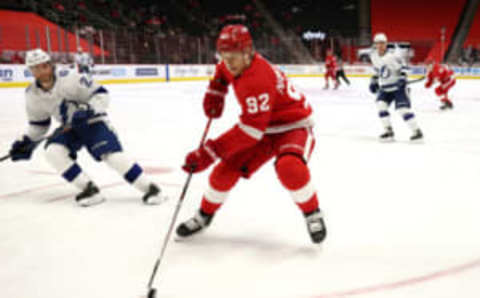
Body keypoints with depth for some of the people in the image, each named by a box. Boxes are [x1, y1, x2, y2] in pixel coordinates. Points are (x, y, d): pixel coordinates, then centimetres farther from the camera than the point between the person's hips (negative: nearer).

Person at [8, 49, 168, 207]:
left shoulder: (69, 78, -22)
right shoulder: (32, 94, -3)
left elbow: (101, 94, -18)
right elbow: (38, 123, 12)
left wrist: (88, 110, -32)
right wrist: (27, 142, 5)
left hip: (93, 122, -6)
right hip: (70, 128, 6)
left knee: (113, 155, -24)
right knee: (52, 151, -20)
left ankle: (150, 188, -14)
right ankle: (90, 190, -12)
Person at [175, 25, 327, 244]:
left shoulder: (258, 79, -34)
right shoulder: (235, 63, -7)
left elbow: (250, 129, -36)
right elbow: (223, 71, 22)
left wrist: (210, 152, -34)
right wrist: (215, 92, 5)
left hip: (294, 125, -8)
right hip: (264, 127, 8)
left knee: (289, 167, -37)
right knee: (226, 169, -2)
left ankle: (313, 214, -11)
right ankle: (205, 214, 20)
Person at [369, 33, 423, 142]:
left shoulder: (393, 54, -18)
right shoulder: (373, 56, 2)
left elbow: (403, 66, -12)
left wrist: (402, 78, -26)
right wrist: (374, 81, 17)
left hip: (398, 86, -6)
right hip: (384, 87, 6)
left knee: (403, 108, -14)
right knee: (380, 104, -10)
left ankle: (417, 131, -6)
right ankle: (389, 131, 1)